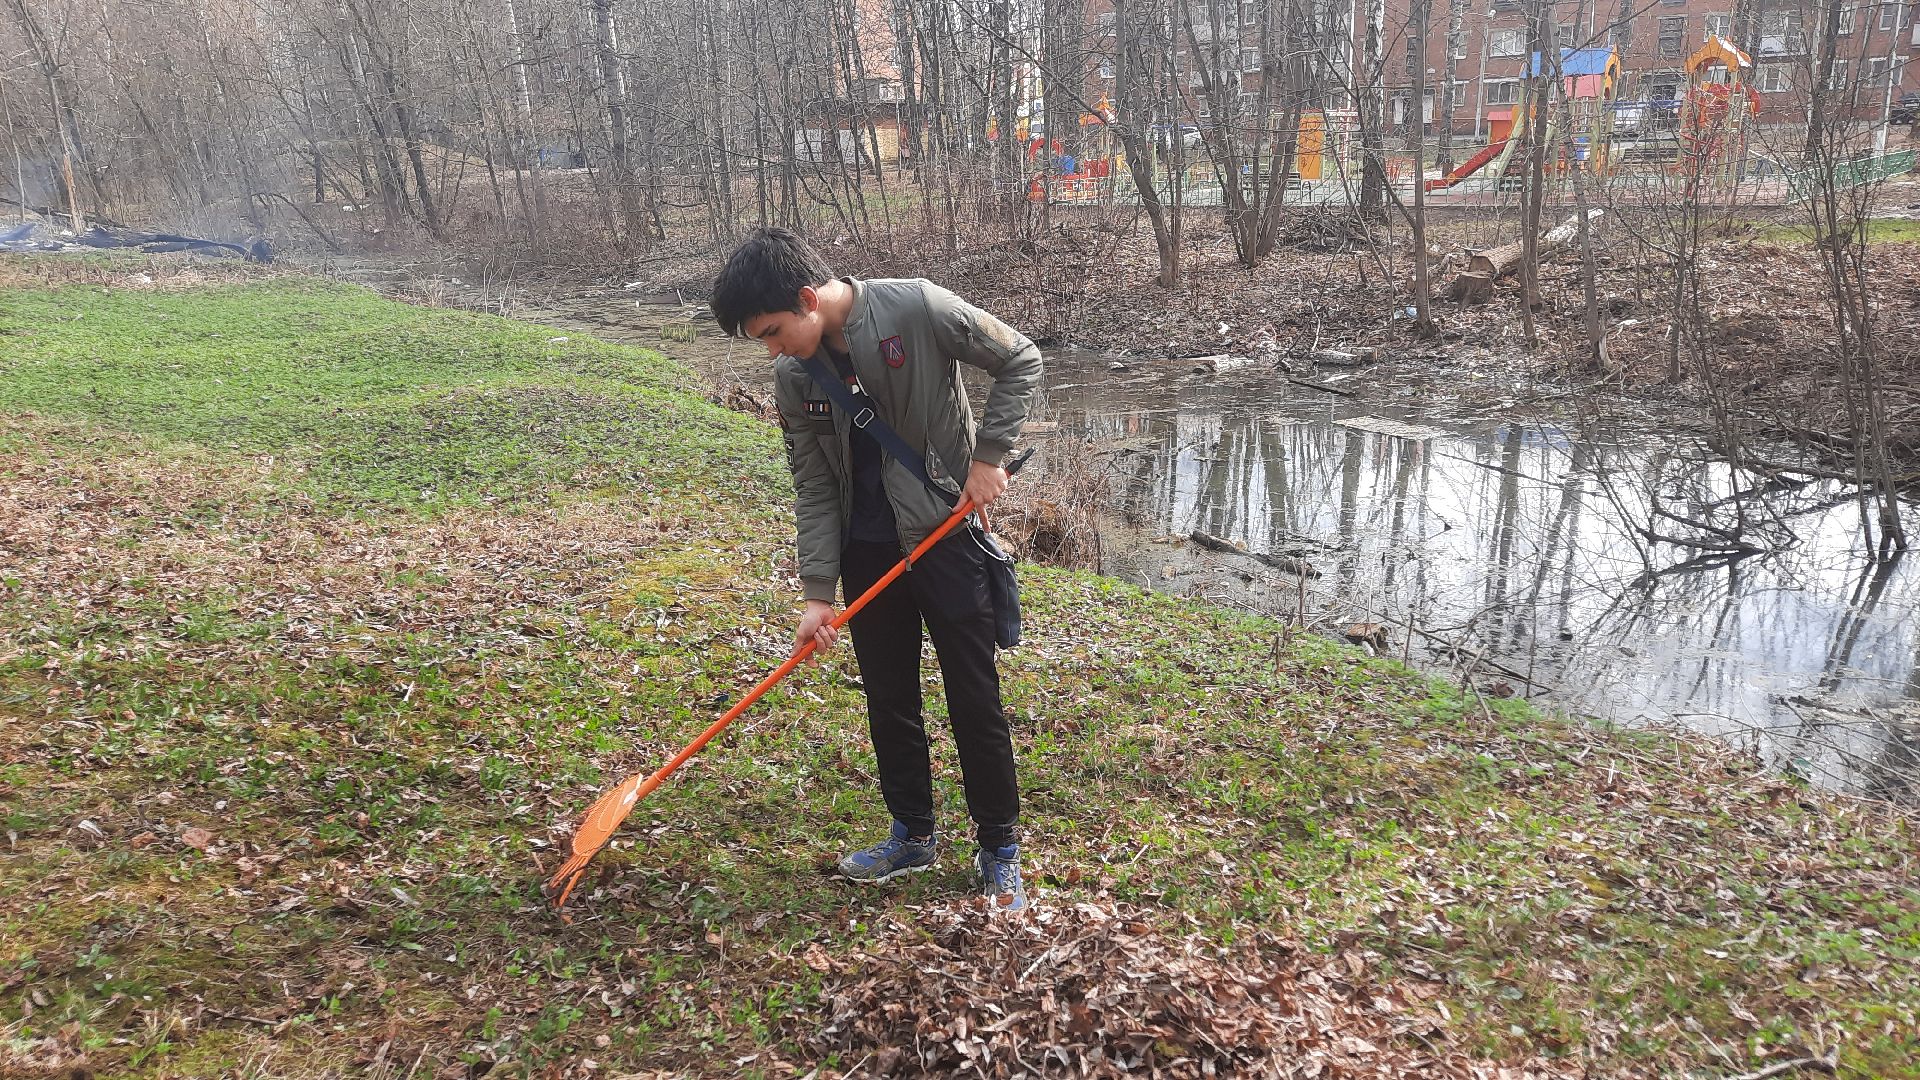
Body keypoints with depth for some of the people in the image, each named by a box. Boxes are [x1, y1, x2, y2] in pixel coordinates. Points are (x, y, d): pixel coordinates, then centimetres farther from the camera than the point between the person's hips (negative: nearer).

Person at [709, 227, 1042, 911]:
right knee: (889, 701, 12)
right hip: (867, 551, 5)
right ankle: (912, 835, 31)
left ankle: (1000, 851, 18)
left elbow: (1020, 363, -7)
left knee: (975, 701, 2)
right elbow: (815, 489, 0)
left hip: (946, 534, -4)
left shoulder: (917, 309, -18)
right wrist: (817, 592, -6)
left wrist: (989, 455, -14)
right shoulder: (793, 378, -3)